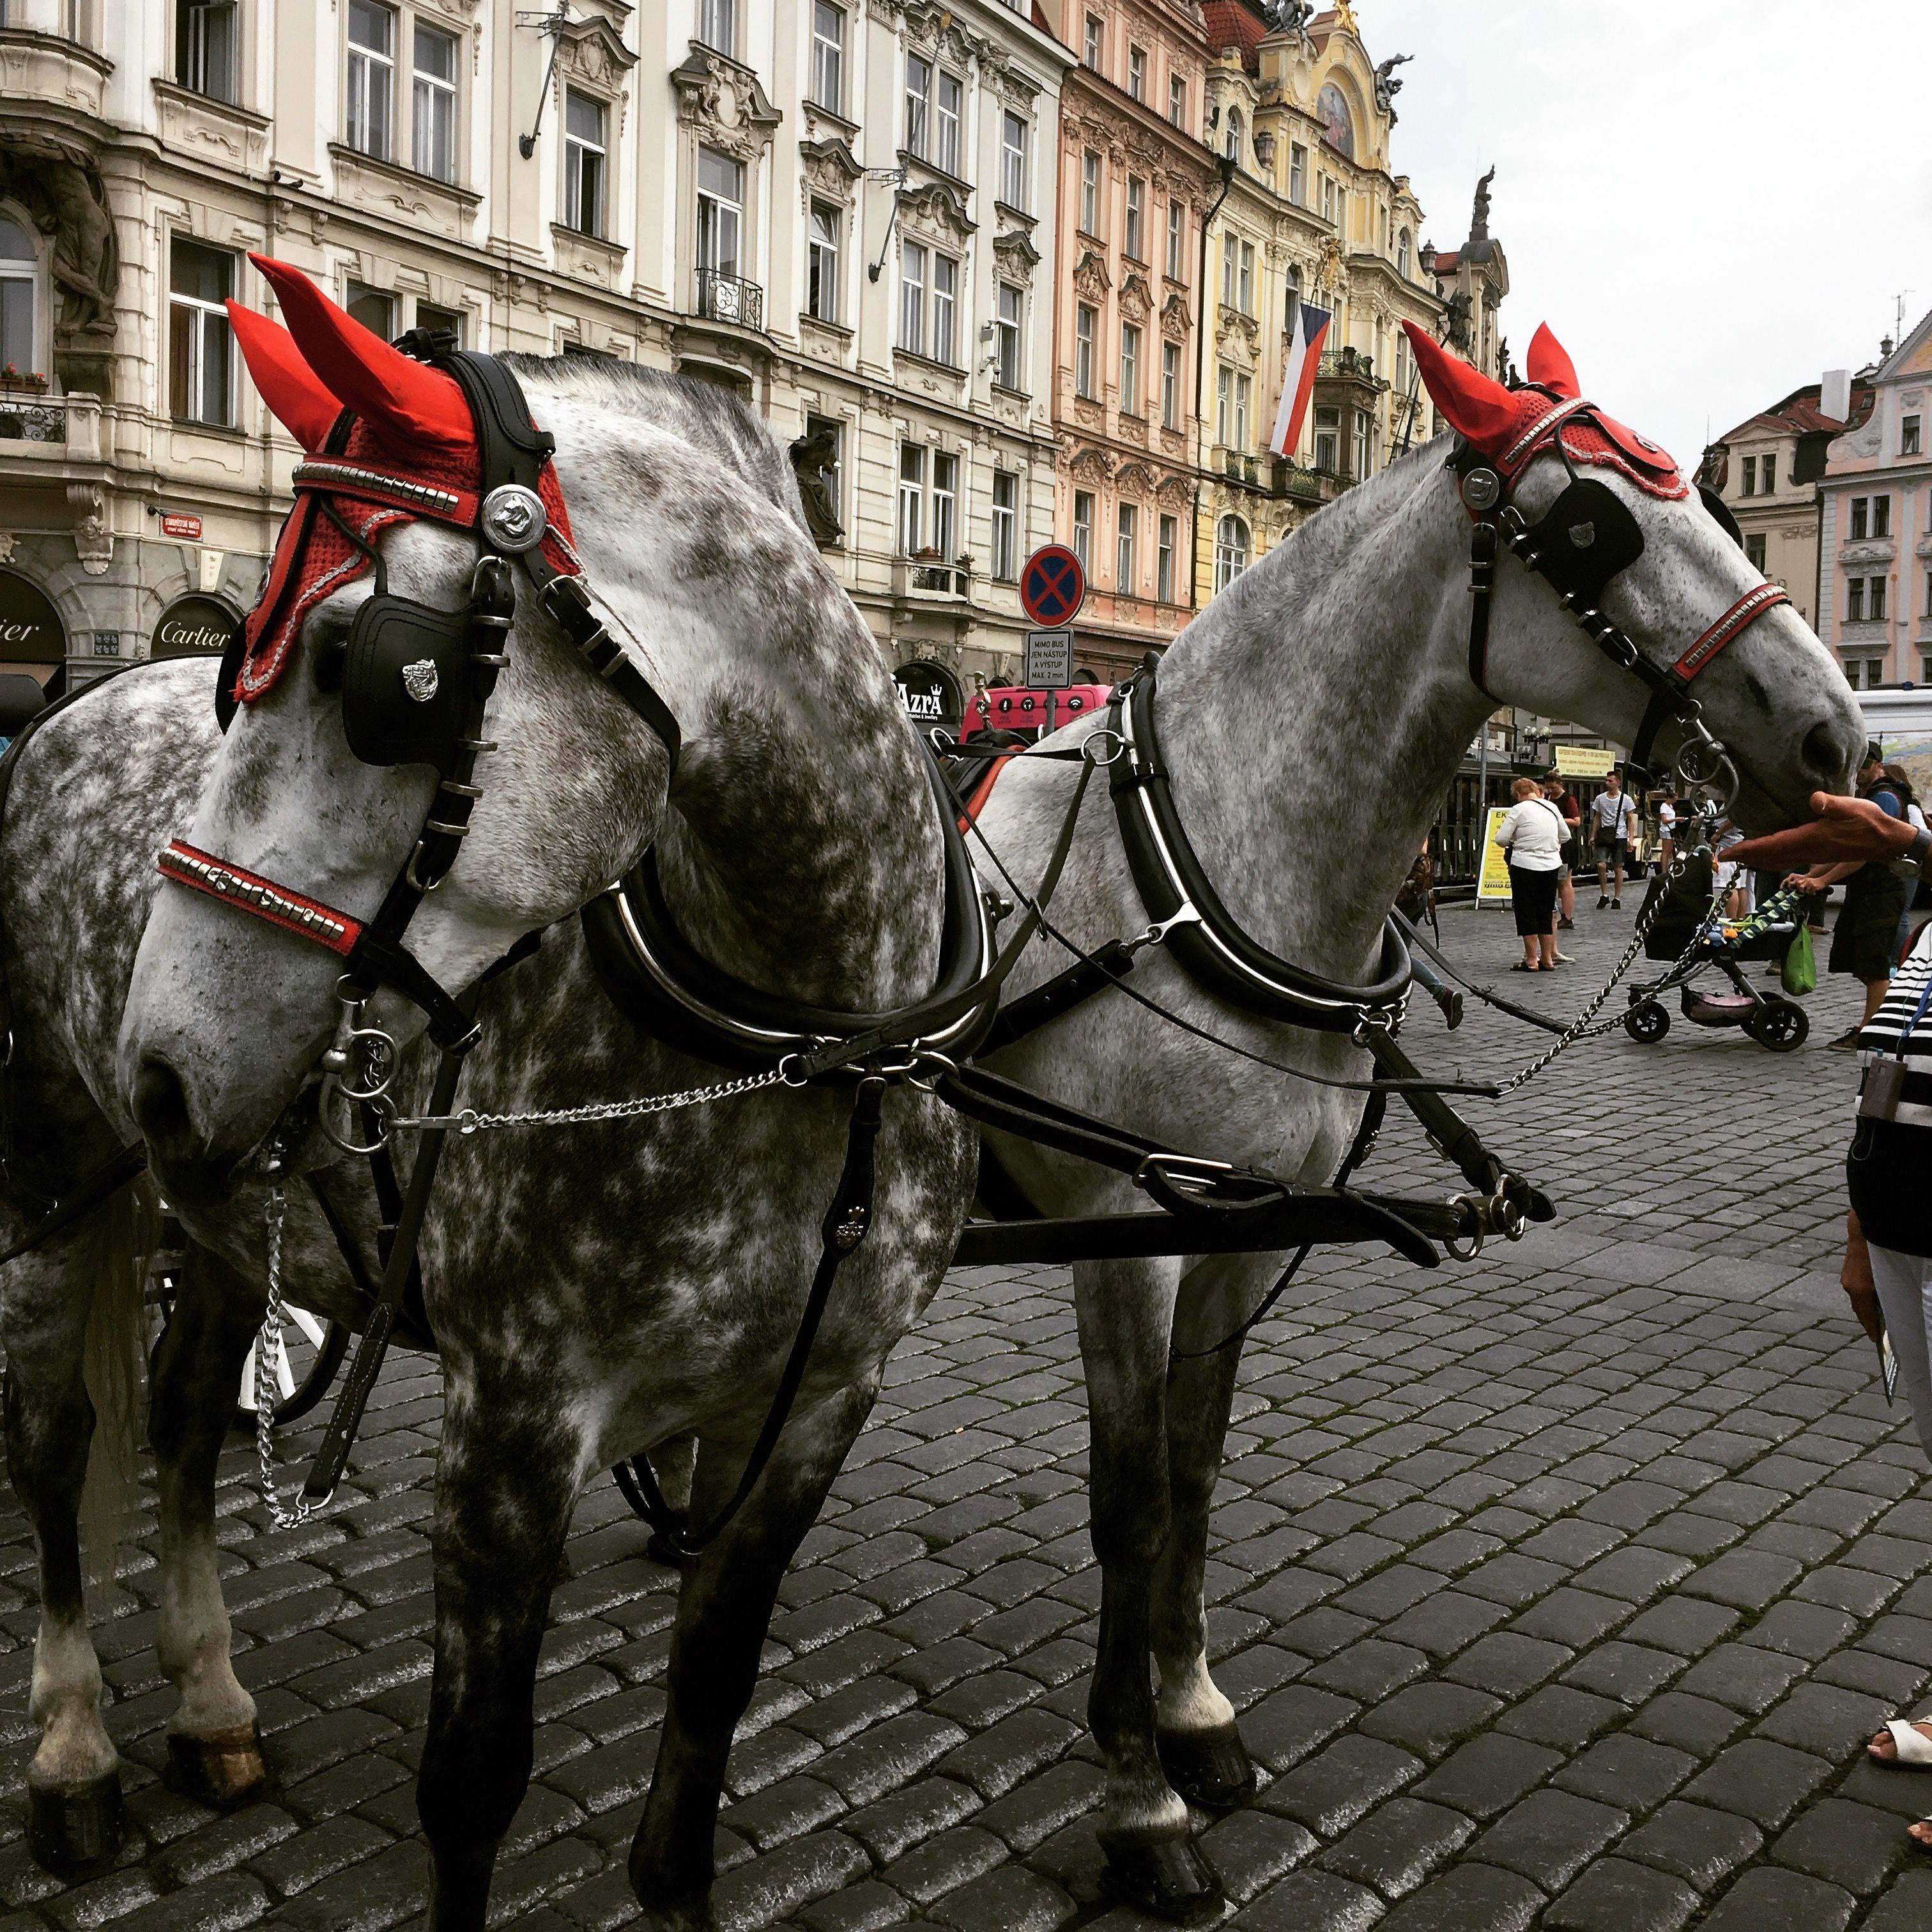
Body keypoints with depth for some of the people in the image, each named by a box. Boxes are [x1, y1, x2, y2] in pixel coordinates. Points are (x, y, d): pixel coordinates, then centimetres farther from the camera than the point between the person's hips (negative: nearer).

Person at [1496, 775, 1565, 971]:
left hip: (1525, 865, -5)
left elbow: (1501, 838, -11)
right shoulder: (1552, 808, 8)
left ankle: (1531, 960, 4)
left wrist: (1513, 843, 8)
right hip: (1551, 865, 5)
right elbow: (1565, 835, 19)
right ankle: (1547, 959, 18)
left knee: (1526, 912, 3)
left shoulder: (1519, 809, -9)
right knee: (1546, 911, 14)